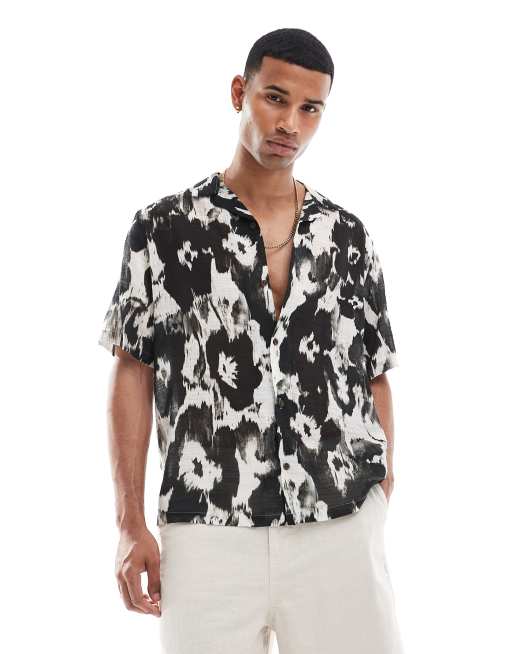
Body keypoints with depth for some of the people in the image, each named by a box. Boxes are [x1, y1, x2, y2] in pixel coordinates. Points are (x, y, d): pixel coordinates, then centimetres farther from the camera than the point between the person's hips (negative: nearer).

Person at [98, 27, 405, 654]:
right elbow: (133, 375, 3)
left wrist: (381, 516, 7)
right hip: (207, 528, -1)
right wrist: (131, 526, -2)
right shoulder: (163, 229, 2)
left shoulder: (349, 238, 9)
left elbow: (374, 381, 12)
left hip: (341, 529, 2)